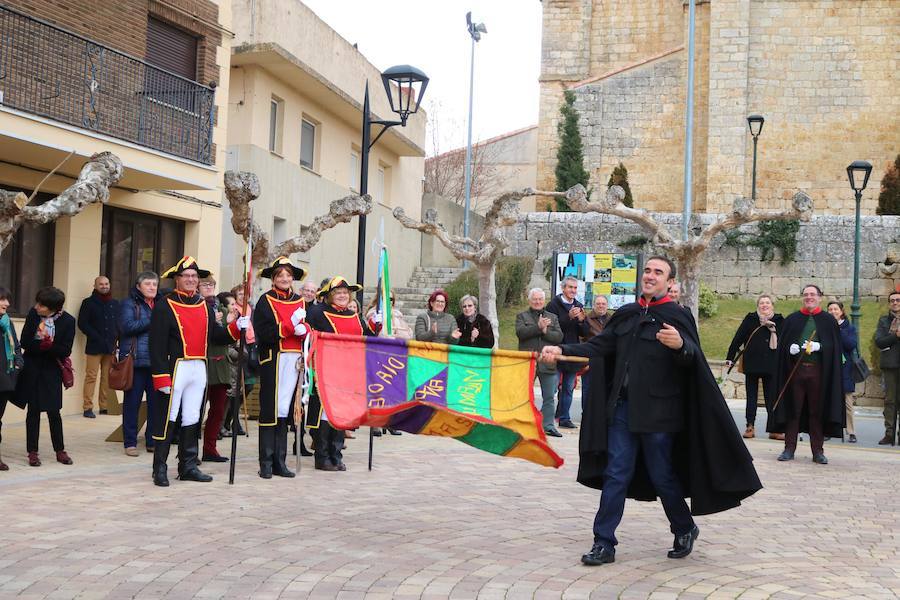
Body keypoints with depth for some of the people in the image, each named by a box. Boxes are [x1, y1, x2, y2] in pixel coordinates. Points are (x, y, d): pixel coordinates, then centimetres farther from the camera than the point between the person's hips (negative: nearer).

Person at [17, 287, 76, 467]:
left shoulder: (68, 320, -12)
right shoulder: (33, 314, -7)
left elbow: (66, 351, -13)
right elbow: (24, 342, -8)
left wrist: (44, 345, -24)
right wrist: (46, 345, -21)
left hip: (52, 371, -1)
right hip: (32, 369, 1)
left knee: (54, 412, 3)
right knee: (33, 410, 5)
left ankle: (60, 450, 17)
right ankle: (32, 452, 12)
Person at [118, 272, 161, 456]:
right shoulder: (129, 304, 2)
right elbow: (128, 326, -13)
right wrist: (152, 322, -13)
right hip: (135, 360, -4)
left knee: (156, 401, 4)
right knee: (132, 402, 1)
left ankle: (152, 441, 13)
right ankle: (130, 443, 8)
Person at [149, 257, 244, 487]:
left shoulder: (204, 306, 13)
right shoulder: (164, 306, -6)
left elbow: (215, 335, 10)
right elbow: (157, 344, -12)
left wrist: (236, 327, -8)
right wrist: (161, 377, -18)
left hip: (199, 369, 6)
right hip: (175, 368, -6)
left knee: (192, 419, 12)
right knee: (167, 419, -2)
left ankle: (188, 467, 21)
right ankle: (160, 469, 4)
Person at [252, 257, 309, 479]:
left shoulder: (299, 302, 16)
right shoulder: (266, 301, 1)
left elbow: (308, 330, 16)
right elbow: (263, 333, -11)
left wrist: (303, 331, -7)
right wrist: (290, 325, -16)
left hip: (295, 360, 5)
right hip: (273, 359, -4)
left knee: (285, 410, 7)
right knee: (270, 410, -4)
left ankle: (280, 462, 14)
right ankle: (266, 463, 1)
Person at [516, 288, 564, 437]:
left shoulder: (552, 317, 15)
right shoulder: (522, 316, 7)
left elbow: (559, 336, 3)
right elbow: (520, 332, -11)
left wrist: (545, 331, -12)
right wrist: (538, 327, -18)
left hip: (547, 363, 3)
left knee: (549, 397, 5)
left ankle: (549, 425, 12)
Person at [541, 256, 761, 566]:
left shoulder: (677, 316, -6)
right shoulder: (626, 314, 10)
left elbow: (694, 358, -18)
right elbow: (599, 346, 10)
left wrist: (680, 346, -42)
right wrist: (562, 350, -3)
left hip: (657, 411, -5)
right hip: (622, 407, 5)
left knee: (662, 476, 6)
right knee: (615, 474, 5)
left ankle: (685, 530, 30)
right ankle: (604, 544, 9)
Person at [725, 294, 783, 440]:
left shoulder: (779, 320, 4)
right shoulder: (750, 319, 2)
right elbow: (738, 338, -1)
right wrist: (730, 357, -6)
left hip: (771, 366, 0)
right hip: (752, 365, 0)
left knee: (771, 397, 3)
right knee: (751, 396, 5)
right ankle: (750, 427, 9)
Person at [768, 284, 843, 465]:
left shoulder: (828, 321, 8)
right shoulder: (792, 319, 11)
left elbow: (834, 346, 1)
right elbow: (782, 343, 9)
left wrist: (818, 346, -16)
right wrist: (790, 348, -12)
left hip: (819, 371, -1)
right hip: (795, 370, 1)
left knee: (817, 411, 2)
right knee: (793, 410, 2)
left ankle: (818, 451, 9)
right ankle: (789, 449, 7)